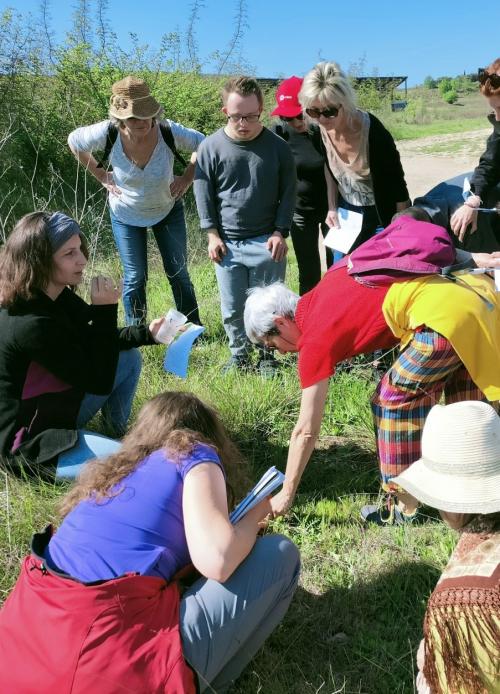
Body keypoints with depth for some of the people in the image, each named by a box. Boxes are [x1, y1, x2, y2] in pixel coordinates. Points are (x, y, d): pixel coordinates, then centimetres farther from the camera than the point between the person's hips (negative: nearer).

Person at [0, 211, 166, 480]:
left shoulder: (55, 297, -3)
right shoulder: (32, 324, -32)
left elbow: (91, 341, 13)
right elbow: (99, 382, -24)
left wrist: (145, 333, -2)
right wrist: (105, 310, -26)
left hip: (57, 409, 10)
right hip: (33, 441, -10)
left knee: (129, 357, 13)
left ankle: (117, 435, 20)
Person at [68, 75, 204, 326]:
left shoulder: (168, 131, -29)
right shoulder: (108, 133, -27)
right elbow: (74, 141, -6)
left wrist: (187, 177, -15)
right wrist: (101, 175, -6)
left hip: (168, 209, 1)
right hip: (125, 214, 0)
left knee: (178, 273, 8)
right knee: (135, 277, 4)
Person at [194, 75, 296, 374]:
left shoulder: (277, 146, -3)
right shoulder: (211, 147, -3)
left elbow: (288, 191, 3)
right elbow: (204, 192, 3)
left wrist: (280, 232, -3)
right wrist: (212, 234, -1)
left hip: (267, 241, -1)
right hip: (227, 243, 1)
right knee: (232, 308, 8)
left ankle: (268, 356, 24)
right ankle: (239, 354, 28)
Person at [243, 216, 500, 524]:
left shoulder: (317, 339, -6)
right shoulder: (325, 289, 14)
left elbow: (306, 431, -1)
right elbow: (417, 245, 14)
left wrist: (286, 494, 8)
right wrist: (475, 258, 15)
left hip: (444, 317, -10)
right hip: (471, 295, 10)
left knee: (394, 400, 3)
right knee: (465, 397, 22)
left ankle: (406, 507, 13)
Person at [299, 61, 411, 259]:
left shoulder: (373, 132, -29)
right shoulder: (321, 130, -13)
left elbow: (397, 185, -20)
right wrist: (332, 207, 4)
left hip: (381, 216, -5)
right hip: (346, 213, 5)